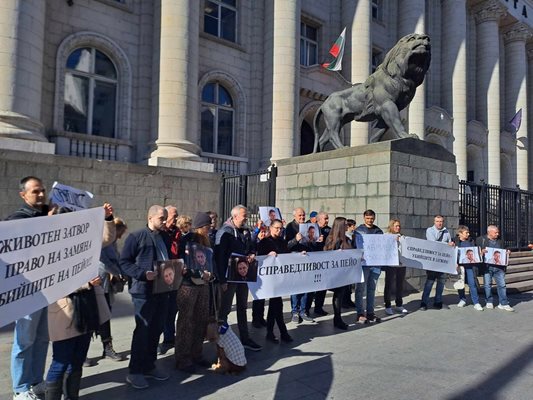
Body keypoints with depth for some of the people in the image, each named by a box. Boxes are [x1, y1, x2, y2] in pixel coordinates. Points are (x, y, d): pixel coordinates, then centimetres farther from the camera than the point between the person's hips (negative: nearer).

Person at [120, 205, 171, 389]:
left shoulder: (165, 238, 15)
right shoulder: (136, 237, -6)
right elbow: (124, 262, -11)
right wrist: (143, 274, -23)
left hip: (162, 290, 7)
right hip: (143, 291, -7)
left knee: (156, 329, 13)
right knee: (143, 330, -2)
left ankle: (149, 365, 27)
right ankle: (135, 371, 11)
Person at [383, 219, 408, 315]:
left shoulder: (402, 236, 11)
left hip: (401, 264, 4)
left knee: (400, 285, 12)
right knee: (389, 285, 2)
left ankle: (399, 305, 24)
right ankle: (387, 306, 10)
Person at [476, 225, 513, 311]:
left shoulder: (500, 241, 15)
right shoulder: (481, 239, 0)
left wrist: (507, 253, 4)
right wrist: (481, 251, -19)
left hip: (499, 266, 3)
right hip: (487, 266, -3)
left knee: (502, 284, 1)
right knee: (487, 284, 4)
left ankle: (504, 304, 9)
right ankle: (489, 302, 18)